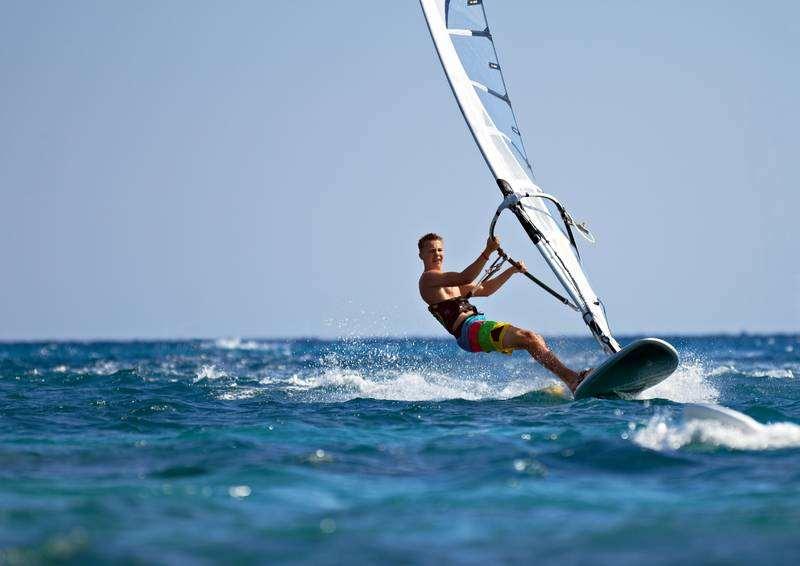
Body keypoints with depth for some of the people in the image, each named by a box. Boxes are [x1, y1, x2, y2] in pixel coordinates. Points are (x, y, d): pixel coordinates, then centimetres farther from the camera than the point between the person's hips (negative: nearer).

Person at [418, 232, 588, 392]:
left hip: (480, 325, 10)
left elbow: (484, 290, 32)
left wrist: (512, 270, 23)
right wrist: (487, 252, -26)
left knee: (536, 339, -2)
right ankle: (571, 377, -30)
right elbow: (465, 278, -17)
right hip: (469, 330, -10)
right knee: (528, 338, -23)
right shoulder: (428, 278, -2)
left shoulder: (450, 282, 29)